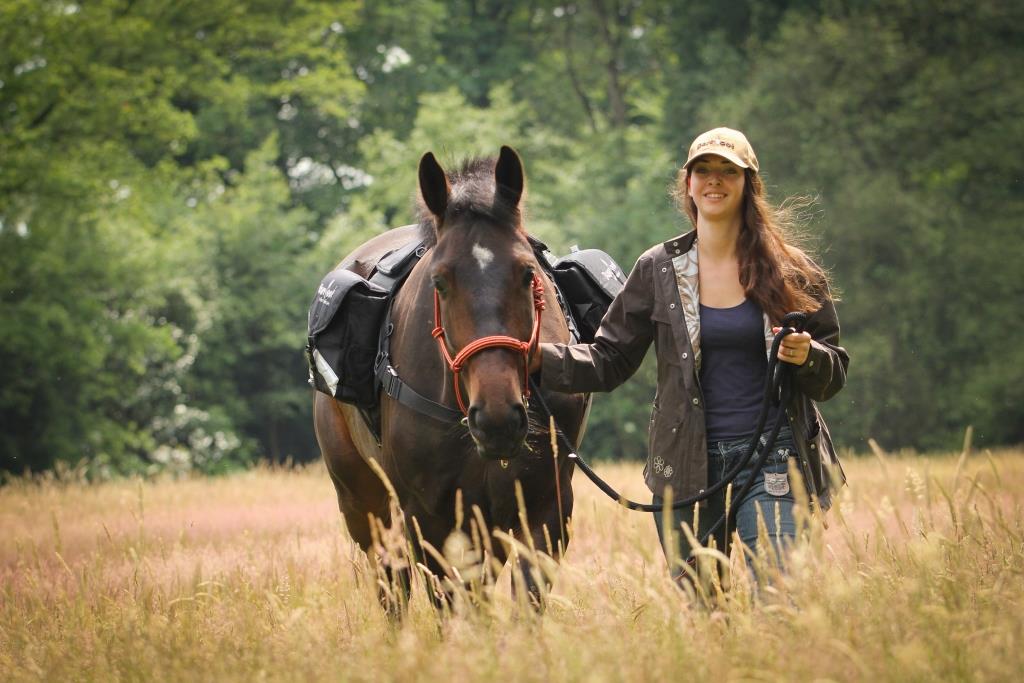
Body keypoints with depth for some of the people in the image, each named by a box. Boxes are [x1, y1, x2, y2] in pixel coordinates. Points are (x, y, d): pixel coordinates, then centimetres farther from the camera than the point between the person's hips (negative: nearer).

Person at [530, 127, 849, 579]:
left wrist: (807, 356, -15)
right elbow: (610, 360, 5)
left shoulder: (791, 270, 2)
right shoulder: (658, 270, 5)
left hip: (773, 460, -2)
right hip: (687, 467, 2)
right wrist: (539, 358, -10)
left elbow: (834, 375, 7)